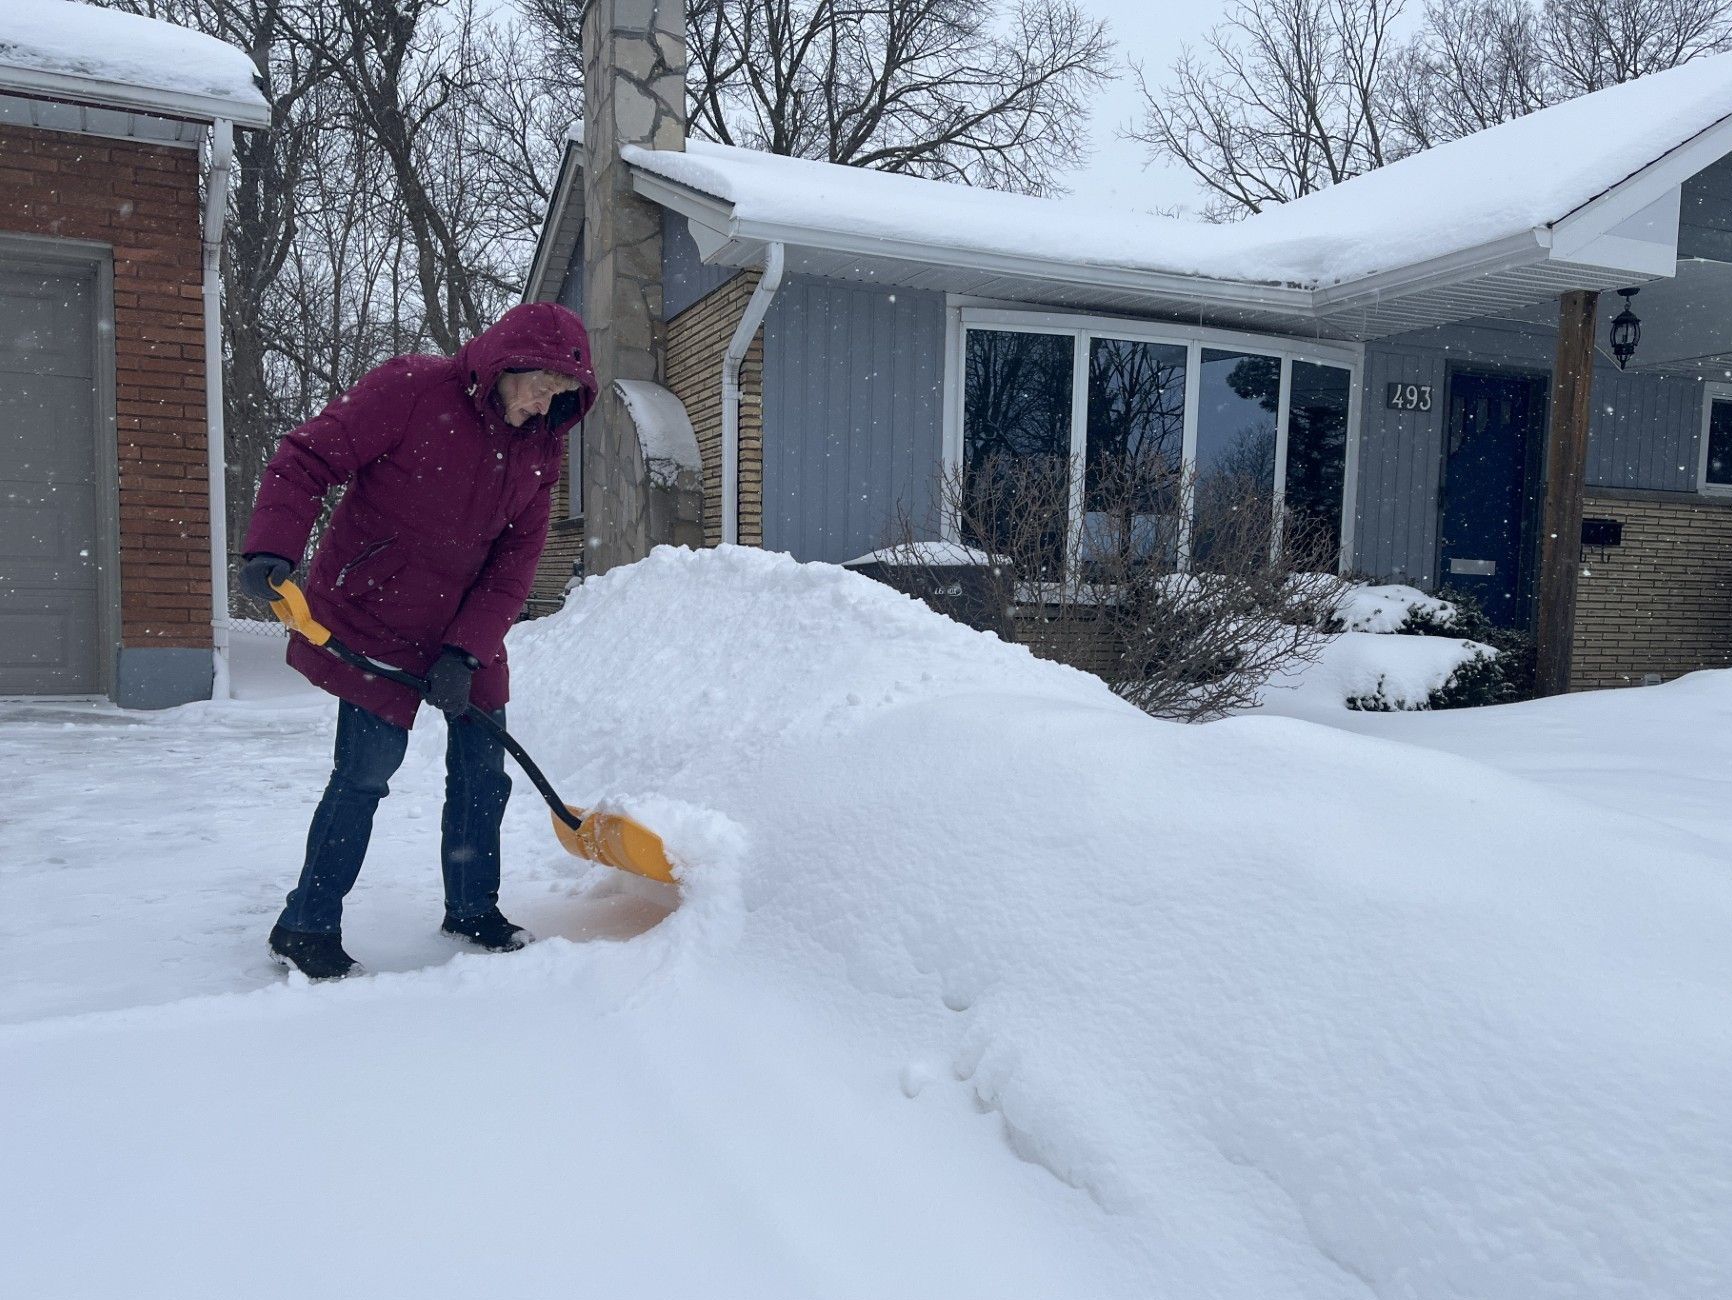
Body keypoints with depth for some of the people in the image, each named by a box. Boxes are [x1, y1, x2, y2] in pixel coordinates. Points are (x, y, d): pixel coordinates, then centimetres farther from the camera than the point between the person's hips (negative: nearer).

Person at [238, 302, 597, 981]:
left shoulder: (540, 447, -1)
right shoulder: (408, 389, -16)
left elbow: (515, 562, -3)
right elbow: (307, 457, -16)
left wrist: (465, 652, -12)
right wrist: (272, 550, -31)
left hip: (468, 630, 6)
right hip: (372, 620, -6)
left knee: (483, 768, 9)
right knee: (366, 772, -7)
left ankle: (472, 908, 28)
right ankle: (305, 927, 11)